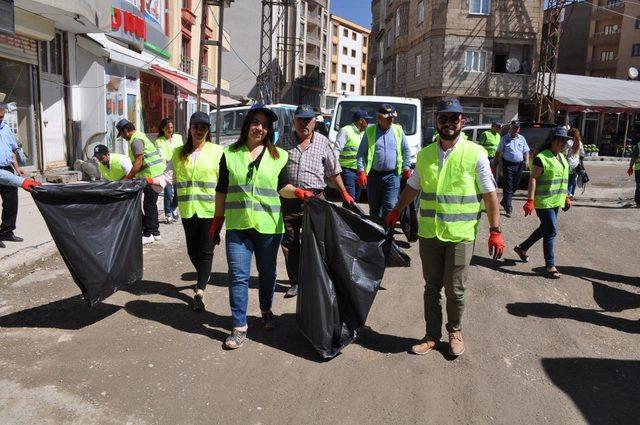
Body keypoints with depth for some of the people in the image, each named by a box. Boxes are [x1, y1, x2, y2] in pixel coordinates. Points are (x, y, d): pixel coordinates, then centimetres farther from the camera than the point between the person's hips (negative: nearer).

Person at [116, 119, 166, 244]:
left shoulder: (136, 140, -13)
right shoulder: (139, 136, 19)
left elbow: (138, 163, -20)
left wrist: (127, 178, -14)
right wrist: (130, 176, 18)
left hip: (152, 175, -10)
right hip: (156, 173, 10)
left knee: (149, 205, -5)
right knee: (151, 204, 16)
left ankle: (148, 234, 1)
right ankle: (154, 231, 24)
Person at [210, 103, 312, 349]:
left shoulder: (278, 156, 7)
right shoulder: (230, 154, 5)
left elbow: (282, 187, 10)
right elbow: (222, 191, 8)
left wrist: (297, 192, -11)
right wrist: (217, 220, 6)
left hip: (269, 226, 1)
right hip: (237, 225, -1)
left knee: (267, 273, 14)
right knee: (238, 276, -3)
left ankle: (266, 311, 38)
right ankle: (240, 326, 8)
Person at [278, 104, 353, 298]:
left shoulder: (323, 142, 6)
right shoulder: (284, 141, 8)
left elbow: (334, 171, 12)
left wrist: (344, 192, 9)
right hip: (288, 198, 2)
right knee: (289, 242, 6)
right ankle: (295, 282, 18)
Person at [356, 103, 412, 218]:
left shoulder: (398, 130, 6)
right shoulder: (370, 131, 1)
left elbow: (406, 150, 15)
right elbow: (361, 153, 1)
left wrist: (406, 168, 11)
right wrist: (361, 171, -8)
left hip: (392, 175, 0)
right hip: (374, 174, 0)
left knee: (390, 206, -7)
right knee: (374, 207, 10)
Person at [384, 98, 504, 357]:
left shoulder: (475, 154, -5)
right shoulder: (425, 154, 6)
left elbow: (490, 194, -3)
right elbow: (413, 186, 20)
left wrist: (495, 231, -6)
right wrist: (396, 212, 25)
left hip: (461, 234, -3)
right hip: (429, 232, 3)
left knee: (455, 291, 6)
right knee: (432, 287, 12)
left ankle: (455, 332, 30)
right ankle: (432, 335, 27)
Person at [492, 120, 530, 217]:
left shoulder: (522, 138, 12)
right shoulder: (505, 139, 2)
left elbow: (526, 151, 13)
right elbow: (498, 153, 1)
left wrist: (527, 161, -5)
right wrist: (494, 165, -4)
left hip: (519, 165, 4)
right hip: (508, 165, -4)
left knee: (515, 186, 13)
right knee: (508, 187, -5)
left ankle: (504, 202, 33)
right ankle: (508, 209, -1)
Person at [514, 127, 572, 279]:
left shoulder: (562, 157, 13)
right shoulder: (542, 158, -14)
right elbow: (533, 179, -18)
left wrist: (566, 197, 21)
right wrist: (530, 200, -23)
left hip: (555, 201, 9)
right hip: (544, 202, -9)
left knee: (545, 229, 16)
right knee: (551, 231, -7)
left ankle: (522, 248, 33)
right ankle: (550, 266, 1)